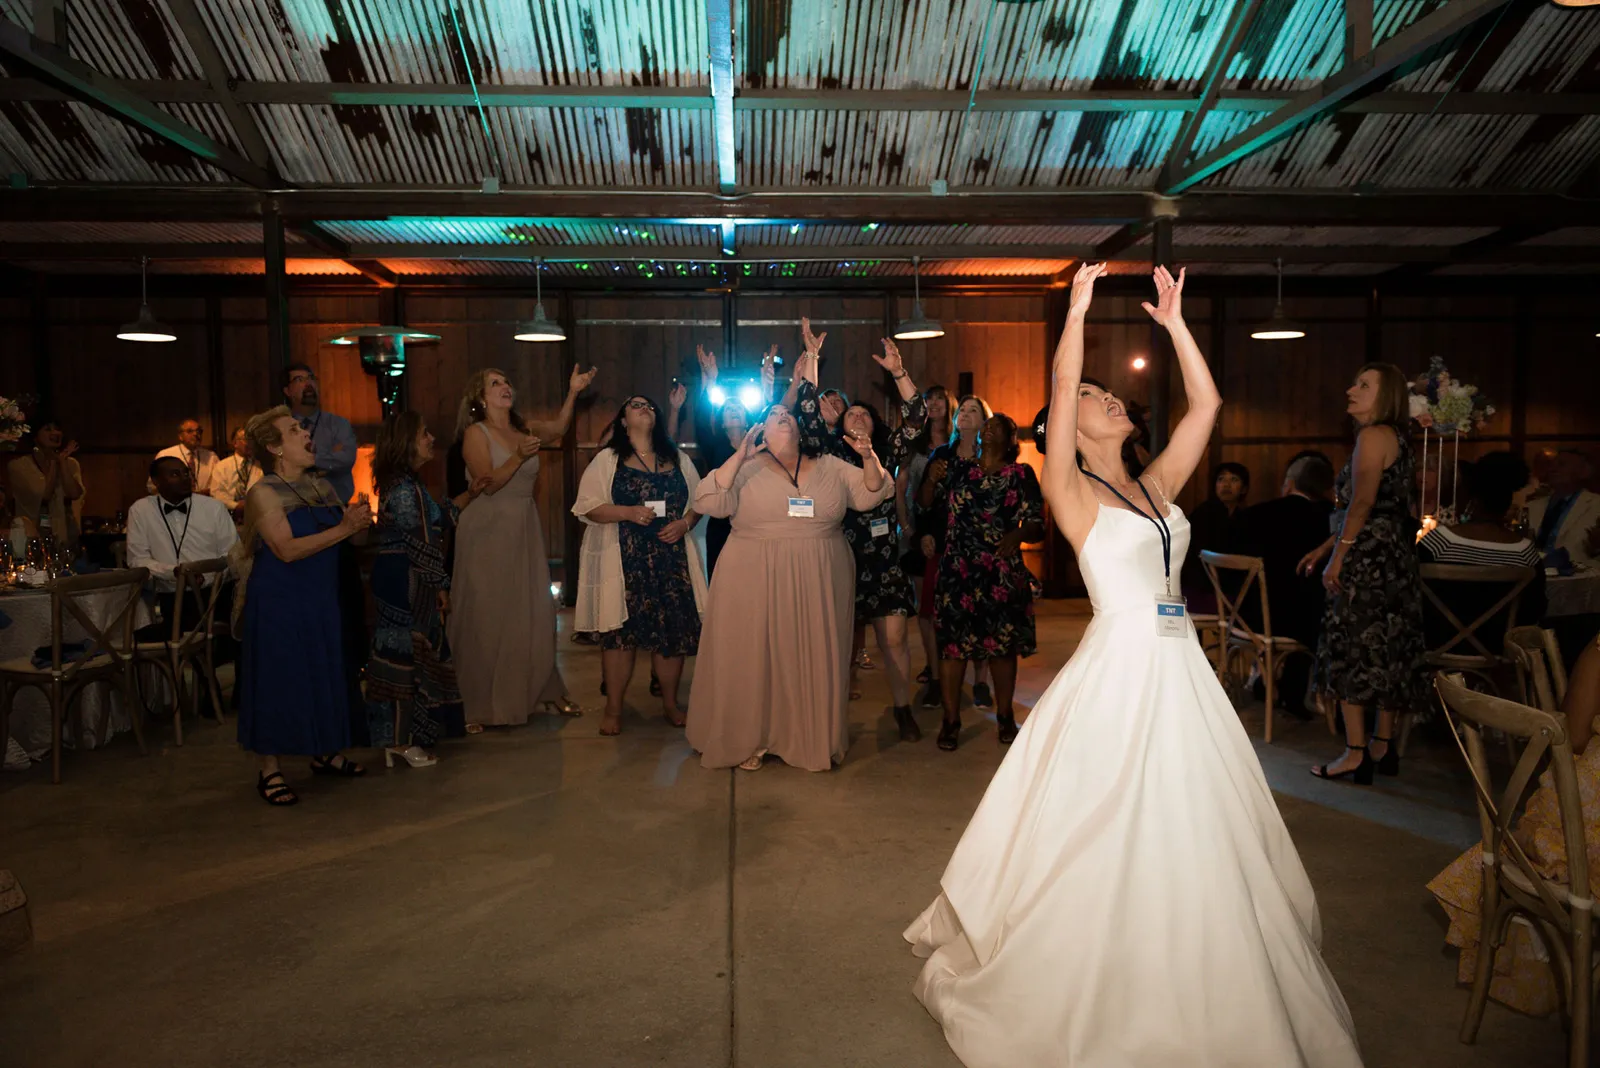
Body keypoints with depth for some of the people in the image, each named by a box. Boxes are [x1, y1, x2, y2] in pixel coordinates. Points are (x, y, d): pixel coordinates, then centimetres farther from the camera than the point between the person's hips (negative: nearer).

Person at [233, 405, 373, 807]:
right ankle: (271, 770, 10)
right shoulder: (264, 494, -11)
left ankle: (325, 753, 26)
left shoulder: (323, 487, 9)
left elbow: (348, 534, 11)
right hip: (278, 602, -6)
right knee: (279, 678, -1)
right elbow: (288, 549, -21)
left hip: (321, 597, 6)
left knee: (325, 674, 11)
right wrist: (343, 529, -23)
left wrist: (360, 519, -10)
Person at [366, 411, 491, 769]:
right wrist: (441, 586, -12)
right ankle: (402, 742, 6)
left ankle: (398, 738, 22)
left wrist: (470, 494, 16)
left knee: (403, 657, 14)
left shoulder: (401, 484, 15)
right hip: (406, 582, -10)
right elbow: (420, 545, -18)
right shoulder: (405, 489, -17)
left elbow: (437, 517, 21)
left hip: (399, 581, 10)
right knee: (407, 656, -3)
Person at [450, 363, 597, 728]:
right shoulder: (476, 433, -7)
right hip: (487, 532, -5)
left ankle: (546, 691, 21)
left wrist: (572, 393, -16)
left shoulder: (524, 427, 9)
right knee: (485, 617, 1)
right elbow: (488, 483, -16)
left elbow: (557, 428, -7)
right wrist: (518, 457, -27)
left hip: (525, 530, 5)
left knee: (535, 612, 9)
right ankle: (477, 704, 11)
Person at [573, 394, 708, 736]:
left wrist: (684, 523, -4)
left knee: (674, 628, 2)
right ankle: (613, 709, 10)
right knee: (620, 630, -3)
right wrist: (628, 512, -17)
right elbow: (588, 506, -4)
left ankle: (670, 703, 19)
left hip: (671, 557, 3)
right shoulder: (607, 459, 5)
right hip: (624, 561, -3)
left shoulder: (678, 459, 15)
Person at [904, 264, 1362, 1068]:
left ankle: (1196, 1000, 33)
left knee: (1195, 836, 13)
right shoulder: (1070, 490, -3)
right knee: (1108, 841, 2)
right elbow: (1061, 385, -14)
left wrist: (1173, 321, 14)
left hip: (1181, 669, 6)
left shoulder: (1155, 487, 14)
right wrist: (1077, 310, -8)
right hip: (1119, 667, -6)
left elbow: (1205, 403, 12)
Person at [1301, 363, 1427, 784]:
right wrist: (1323, 548, 17)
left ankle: (1355, 755, -1)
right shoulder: (1396, 437, 18)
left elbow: (1362, 504, -20)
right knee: (1386, 653, 12)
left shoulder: (1373, 435, -12)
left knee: (1351, 652, -5)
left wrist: (1337, 556, -18)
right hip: (1394, 560, 10)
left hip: (1367, 560, -10)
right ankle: (1383, 746, 20)